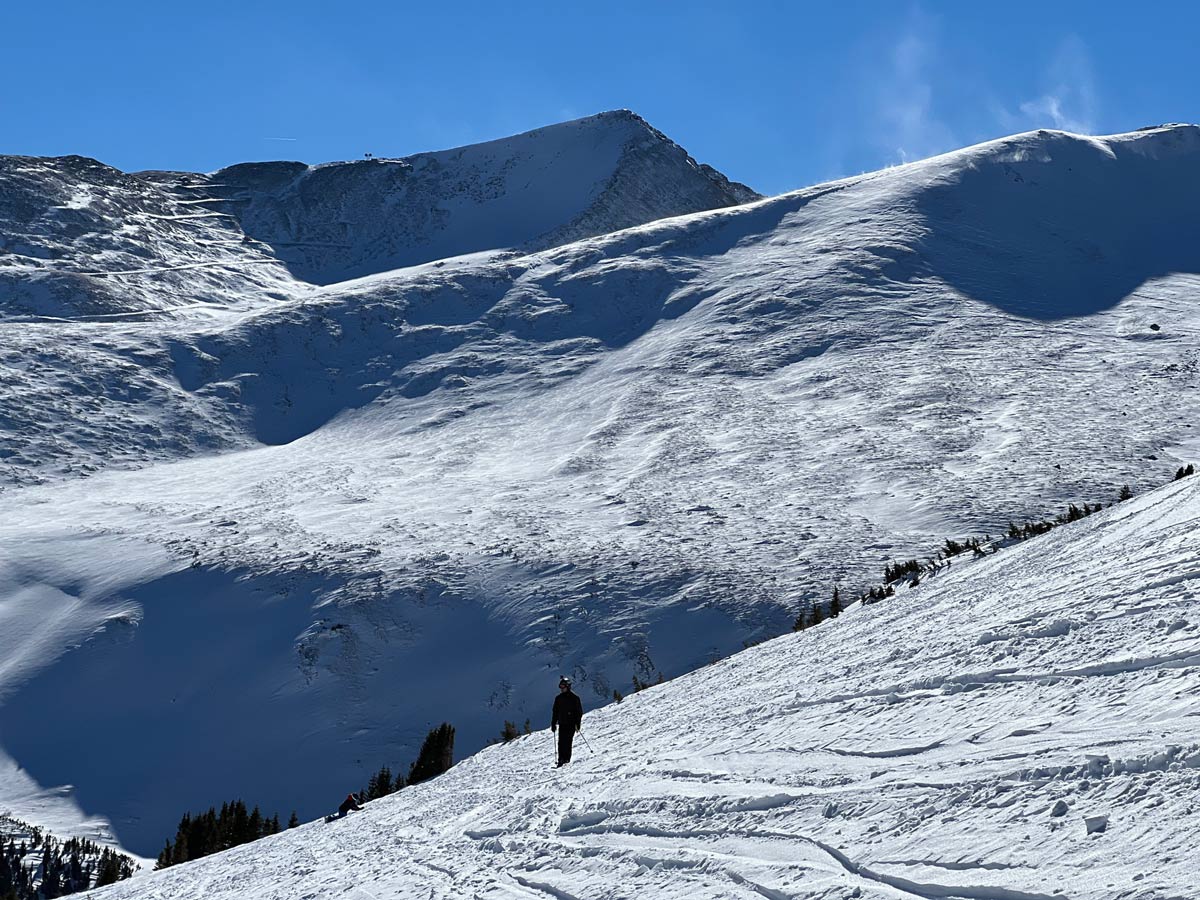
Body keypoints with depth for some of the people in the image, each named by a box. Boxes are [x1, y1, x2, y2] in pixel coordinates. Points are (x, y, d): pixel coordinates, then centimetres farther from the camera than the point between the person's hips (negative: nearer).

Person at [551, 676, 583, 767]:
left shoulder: (574, 697, -2)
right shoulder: (558, 698, 13)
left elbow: (579, 711, -4)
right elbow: (555, 712, 18)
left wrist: (578, 723, -11)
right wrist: (553, 724, 13)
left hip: (571, 724, -5)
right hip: (562, 723, 5)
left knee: (567, 741, -11)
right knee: (561, 742, -3)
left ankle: (567, 759, -9)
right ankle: (561, 759, -1)